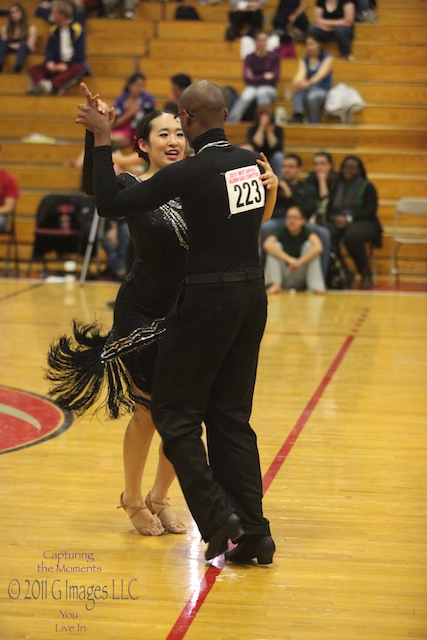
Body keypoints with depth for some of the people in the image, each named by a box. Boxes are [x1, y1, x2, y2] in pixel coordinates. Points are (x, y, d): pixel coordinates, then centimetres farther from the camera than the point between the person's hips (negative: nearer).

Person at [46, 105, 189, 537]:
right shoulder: (131, 188, -9)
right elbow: (93, 186, -30)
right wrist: (95, 133, -43)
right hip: (141, 313, -4)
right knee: (148, 412, 3)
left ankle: (159, 498, 30)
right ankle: (133, 500, 27)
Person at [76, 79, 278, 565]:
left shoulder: (190, 172, -16)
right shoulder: (252, 163, 4)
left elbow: (110, 203, -13)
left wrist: (101, 139, -5)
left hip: (210, 297, -7)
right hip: (253, 293, 7)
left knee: (175, 411, 6)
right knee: (231, 416, 13)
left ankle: (217, 515, -3)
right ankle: (252, 531, 11)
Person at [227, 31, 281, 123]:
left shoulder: (274, 56, -1)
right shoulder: (249, 58, 2)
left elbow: (274, 79, -4)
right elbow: (247, 79, -4)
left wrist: (256, 78, -4)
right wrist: (264, 77, -8)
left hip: (269, 88, -1)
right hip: (252, 87, 1)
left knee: (262, 93, -38)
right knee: (246, 97, -35)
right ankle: (231, 121, -42)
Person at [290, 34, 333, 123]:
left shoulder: (327, 58, 0)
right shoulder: (304, 61, 13)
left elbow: (321, 74, -19)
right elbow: (301, 73, -8)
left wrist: (309, 83, -41)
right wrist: (297, 81, -35)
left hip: (323, 92, -3)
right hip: (308, 91, 3)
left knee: (312, 96, -39)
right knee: (299, 90, -33)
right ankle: (297, 116, -53)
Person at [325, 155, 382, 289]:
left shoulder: (367, 187, 8)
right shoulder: (337, 186, 19)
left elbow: (370, 211, -5)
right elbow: (328, 209, 15)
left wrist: (349, 219, -17)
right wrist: (335, 218, -10)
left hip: (362, 223, -3)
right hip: (338, 222, 3)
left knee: (352, 235, -40)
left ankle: (366, 273, -21)